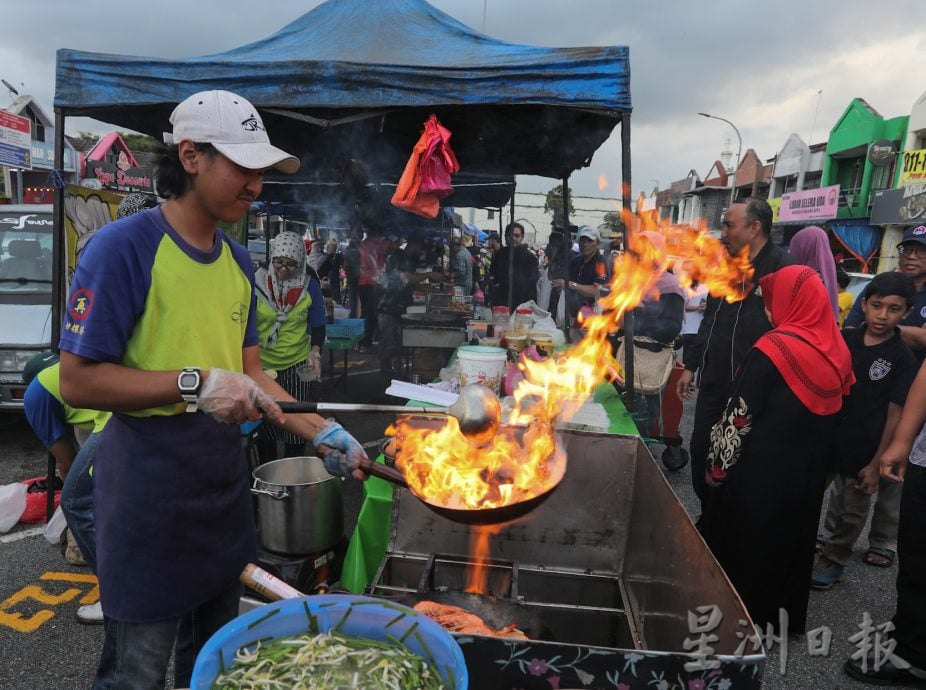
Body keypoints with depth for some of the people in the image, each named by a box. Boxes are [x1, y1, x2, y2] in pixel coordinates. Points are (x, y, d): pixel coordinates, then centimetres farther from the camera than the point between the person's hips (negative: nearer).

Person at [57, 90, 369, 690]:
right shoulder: (124, 247, -15)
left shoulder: (238, 261, 7)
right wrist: (194, 384, -25)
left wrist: (322, 433, -2)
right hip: (148, 489, -6)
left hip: (222, 480, 7)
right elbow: (78, 380, -16)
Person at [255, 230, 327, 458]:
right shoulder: (258, 282, -9)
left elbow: (318, 325, 2)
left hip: (296, 364, 0)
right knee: (265, 422, 10)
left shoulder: (309, 286, -5)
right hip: (262, 363, 0)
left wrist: (315, 350, -15)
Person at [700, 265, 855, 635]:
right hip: (807, 470, 6)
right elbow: (832, 413, 9)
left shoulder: (773, 349, -21)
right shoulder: (837, 349, 0)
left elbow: (738, 417, -19)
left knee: (741, 543, 11)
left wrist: (717, 465, -9)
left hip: (759, 469, -6)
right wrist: (807, 454, 18)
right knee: (789, 540, 21)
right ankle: (784, 615, 36)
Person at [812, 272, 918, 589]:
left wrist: (877, 463, -11)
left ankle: (833, 560, 34)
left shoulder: (903, 359, -11)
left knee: (853, 513, 14)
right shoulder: (843, 339, -2)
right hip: (827, 438, 3)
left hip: (864, 450, -3)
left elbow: (895, 416, -10)